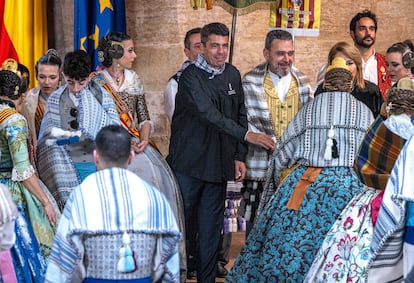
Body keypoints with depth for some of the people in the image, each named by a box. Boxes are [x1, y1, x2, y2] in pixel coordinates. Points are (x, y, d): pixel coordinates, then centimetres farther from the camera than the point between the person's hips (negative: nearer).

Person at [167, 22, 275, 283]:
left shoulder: (233, 75, 9)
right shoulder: (191, 76, -11)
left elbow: (240, 116, 15)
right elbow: (209, 114, -23)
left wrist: (239, 157, 9)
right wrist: (247, 135, -29)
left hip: (218, 164, 5)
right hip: (189, 163, -5)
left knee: (211, 227, 8)